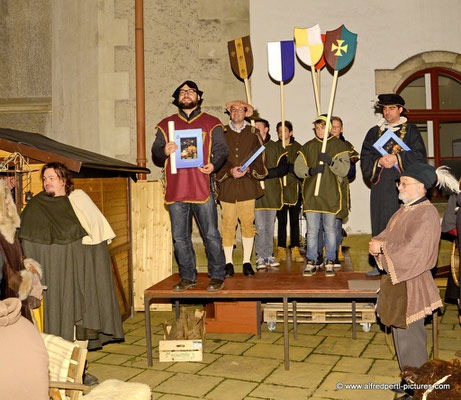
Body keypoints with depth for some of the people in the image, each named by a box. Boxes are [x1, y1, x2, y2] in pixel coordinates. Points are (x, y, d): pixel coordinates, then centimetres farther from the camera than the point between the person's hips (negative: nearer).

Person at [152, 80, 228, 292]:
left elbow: (220, 150, 6)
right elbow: (155, 154, 14)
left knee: (211, 234, -2)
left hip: (202, 188, -2)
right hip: (176, 189, 3)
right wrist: (164, 152, -9)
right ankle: (187, 277, 19)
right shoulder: (166, 125, 16)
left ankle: (217, 276, 11)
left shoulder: (211, 123, 11)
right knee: (180, 236, 7)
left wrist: (213, 165, -15)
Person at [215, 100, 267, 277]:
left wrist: (248, 170, -10)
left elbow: (260, 158, 7)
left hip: (248, 184, 1)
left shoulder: (253, 134, 11)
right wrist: (230, 171, -11)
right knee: (228, 224, 0)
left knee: (248, 224, 0)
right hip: (227, 186, 0)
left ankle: (247, 262, 11)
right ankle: (228, 262, 11)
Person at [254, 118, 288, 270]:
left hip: (272, 191, 1)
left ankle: (269, 255, 17)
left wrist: (265, 172, -13)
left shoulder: (277, 147, 8)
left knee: (270, 226, 9)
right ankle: (260, 257, 4)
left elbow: (284, 168, -2)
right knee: (260, 227, -3)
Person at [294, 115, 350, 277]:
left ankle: (330, 262, 13)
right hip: (311, 194, 2)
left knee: (330, 230, 4)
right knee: (312, 230, 4)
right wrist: (311, 171, -12)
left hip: (330, 195, -2)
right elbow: (298, 168, 6)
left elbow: (344, 170, -5)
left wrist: (330, 161, -20)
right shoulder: (308, 147, 12)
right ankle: (311, 262, 11)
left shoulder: (339, 146, 4)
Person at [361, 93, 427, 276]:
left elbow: (419, 155, -3)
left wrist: (397, 158, -14)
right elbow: (365, 158, 9)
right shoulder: (374, 132, 16)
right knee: (381, 223, 4)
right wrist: (379, 161, -10)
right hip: (381, 185, 3)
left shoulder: (410, 130, 7)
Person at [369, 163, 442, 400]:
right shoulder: (404, 209, 11)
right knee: (401, 333, 17)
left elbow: (413, 249, -25)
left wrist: (382, 248, -18)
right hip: (395, 279, 9)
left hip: (411, 282, -9)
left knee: (409, 336, -1)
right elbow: (389, 235, 15)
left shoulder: (426, 214, -17)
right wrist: (378, 242, -6)